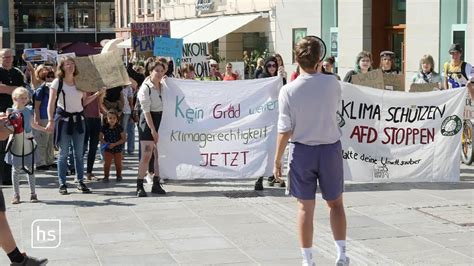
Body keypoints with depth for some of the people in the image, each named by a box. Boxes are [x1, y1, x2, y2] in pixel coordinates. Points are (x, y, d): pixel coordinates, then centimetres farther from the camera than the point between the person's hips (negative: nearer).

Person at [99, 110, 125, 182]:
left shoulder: (119, 128, -9)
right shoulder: (104, 127, -6)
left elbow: (123, 139, -10)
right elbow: (100, 137, 0)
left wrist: (115, 144, -21)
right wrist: (105, 143, -18)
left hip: (118, 149, 0)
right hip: (107, 149, 0)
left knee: (118, 163, 9)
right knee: (107, 163, -2)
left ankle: (118, 175, 25)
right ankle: (106, 176, 10)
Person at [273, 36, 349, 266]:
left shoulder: (288, 90, -12)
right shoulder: (332, 83, -7)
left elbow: (285, 130, -11)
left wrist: (277, 160, -1)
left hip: (302, 151, -1)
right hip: (330, 148, 1)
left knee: (305, 207, 8)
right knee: (335, 203, 16)